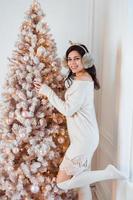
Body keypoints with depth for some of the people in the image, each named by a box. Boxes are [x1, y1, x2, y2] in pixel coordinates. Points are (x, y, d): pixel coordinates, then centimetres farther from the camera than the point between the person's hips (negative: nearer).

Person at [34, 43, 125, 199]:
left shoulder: (82, 81, -19)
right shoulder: (84, 78, 13)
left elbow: (68, 110, -19)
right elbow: (72, 106, 17)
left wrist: (48, 91, -12)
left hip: (83, 139, -10)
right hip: (86, 137, 10)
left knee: (62, 183, -4)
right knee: (81, 177, 19)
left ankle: (108, 173, -4)